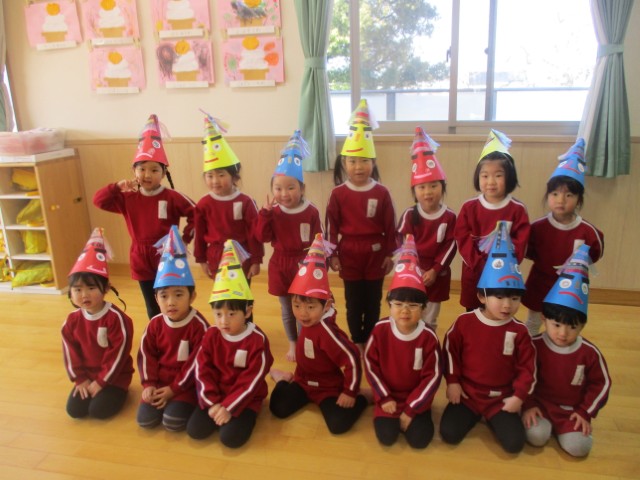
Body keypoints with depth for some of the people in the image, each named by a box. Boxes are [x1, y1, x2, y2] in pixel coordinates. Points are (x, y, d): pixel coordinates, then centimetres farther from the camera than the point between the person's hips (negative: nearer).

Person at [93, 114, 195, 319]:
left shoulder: (172, 197, -11)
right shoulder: (128, 198, 0)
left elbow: (195, 214, -10)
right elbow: (98, 200, -2)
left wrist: (185, 239, -13)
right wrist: (117, 186, -16)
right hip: (141, 260, 4)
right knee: (153, 310, 16)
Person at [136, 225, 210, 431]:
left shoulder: (199, 326, -18)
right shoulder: (155, 324, -2)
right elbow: (147, 354, 5)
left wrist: (174, 389, -16)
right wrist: (149, 383, -7)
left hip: (186, 383, -5)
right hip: (159, 380, 5)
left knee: (172, 422, -21)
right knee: (145, 419, -9)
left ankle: (183, 404, 9)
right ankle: (167, 402, 16)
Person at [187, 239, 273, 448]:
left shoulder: (258, 340, -18)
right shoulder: (211, 336, -5)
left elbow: (252, 380, -19)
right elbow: (202, 371, -5)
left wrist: (229, 407, -22)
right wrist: (212, 403, -14)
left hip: (246, 398, -4)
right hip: (216, 396, 4)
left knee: (231, 437, -21)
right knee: (195, 430, -12)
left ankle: (246, 416, 9)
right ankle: (220, 412, 14)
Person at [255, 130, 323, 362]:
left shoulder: (311, 212, -10)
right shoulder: (273, 212, -6)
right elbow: (262, 237, -14)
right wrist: (265, 212, -23)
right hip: (280, 266, 2)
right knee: (287, 311, 16)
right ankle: (293, 344, 35)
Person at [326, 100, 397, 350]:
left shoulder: (381, 193, -5)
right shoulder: (338, 194, -5)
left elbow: (390, 227, -1)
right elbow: (332, 226, -3)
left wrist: (390, 253, -1)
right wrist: (333, 254, -3)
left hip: (375, 255, 0)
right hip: (349, 255, 0)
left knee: (373, 302, 12)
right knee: (353, 302, 12)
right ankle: (357, 342, 27)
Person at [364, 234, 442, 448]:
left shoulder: (428, 337, -19)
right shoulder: (380, 330, -15)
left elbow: (432, 376, -13)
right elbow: (370, 364, -6)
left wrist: (411, 409, -14)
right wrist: (384, 398, -9)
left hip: (416, 397, 0)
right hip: (389, 395, 1)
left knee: (420, 439, -15)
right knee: (386, 437, -14)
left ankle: (410, 417, 16)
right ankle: (391, 416, 17)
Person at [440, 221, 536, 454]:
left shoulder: (519, 331, -9)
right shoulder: (464, 322, -11)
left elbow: (528, 367, -3)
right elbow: (449, 350, -2)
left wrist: (519, 396, -8)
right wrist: (452, 382, -3)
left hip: (502, 397, 1)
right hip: (466, 392, 0)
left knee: (514, 442, -14)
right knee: (449, 434, -15)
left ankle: (493, 417, 17)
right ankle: (473, 414, 17)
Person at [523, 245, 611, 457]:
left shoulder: (589, 352, -11)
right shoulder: (535, 346, -14)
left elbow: (601, 383, 0)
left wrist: (585, 412, -3)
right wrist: (528, 405, -10)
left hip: (572, 409, 2)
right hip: (540, 403, -1)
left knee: (578, 447, -17)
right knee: (536, 436, -25)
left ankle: (563, 427, 13)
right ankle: (544, 422, 8)